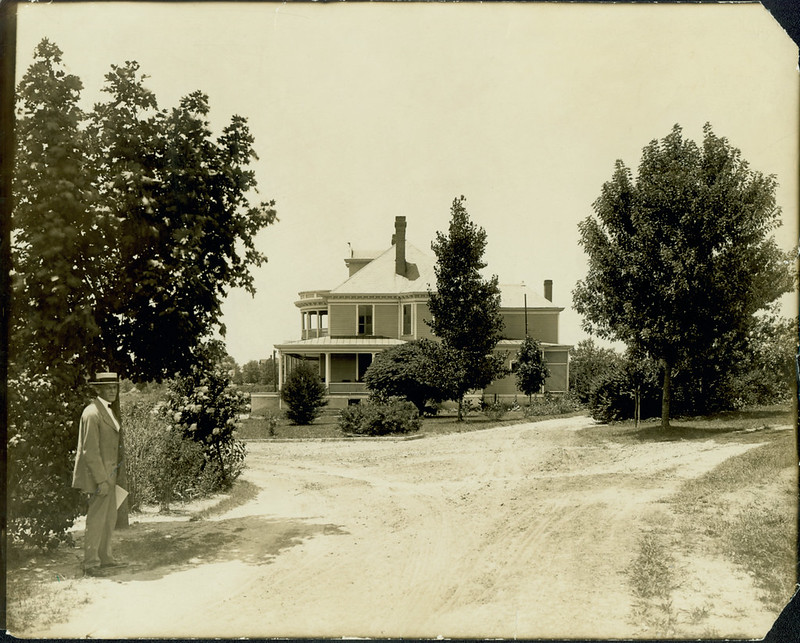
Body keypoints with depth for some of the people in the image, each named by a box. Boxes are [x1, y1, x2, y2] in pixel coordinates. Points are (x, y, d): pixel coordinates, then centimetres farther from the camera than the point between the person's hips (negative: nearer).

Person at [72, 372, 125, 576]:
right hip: (98, 474, -10)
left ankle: (104, 557, 29)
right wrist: (101, 480, -23)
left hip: (109, 474, 10)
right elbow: (90, 451, -21)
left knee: (109, 518, 17)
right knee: (96, 519, -4)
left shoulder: (108, 410, 13)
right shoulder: (92, 413, -17)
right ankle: (90, 564, 5)